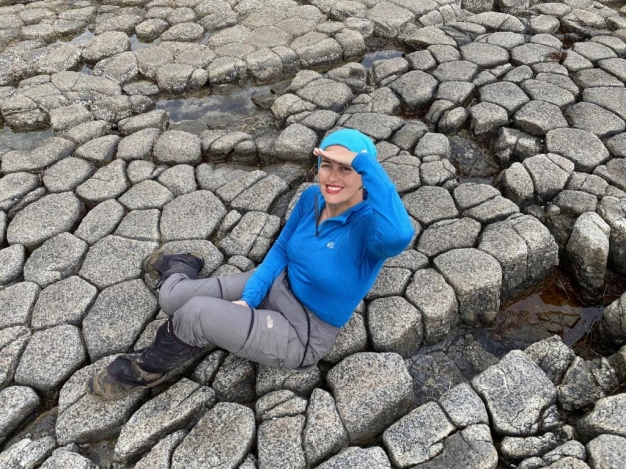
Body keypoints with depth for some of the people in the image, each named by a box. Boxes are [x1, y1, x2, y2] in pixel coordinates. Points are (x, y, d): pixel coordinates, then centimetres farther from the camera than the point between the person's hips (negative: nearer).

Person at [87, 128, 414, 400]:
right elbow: (281, 250, 2)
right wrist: (248, 299, -9)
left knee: (196, 313, -24)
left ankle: (146, 368, 9)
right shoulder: (312, 198, -9)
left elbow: (399, 235, -52)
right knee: (172, 298, -1)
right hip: (275, 288, 6)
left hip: (302, 336, -5)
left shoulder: (370, 224, -27)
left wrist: (364, 159, -49)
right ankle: (182, 267, 38)